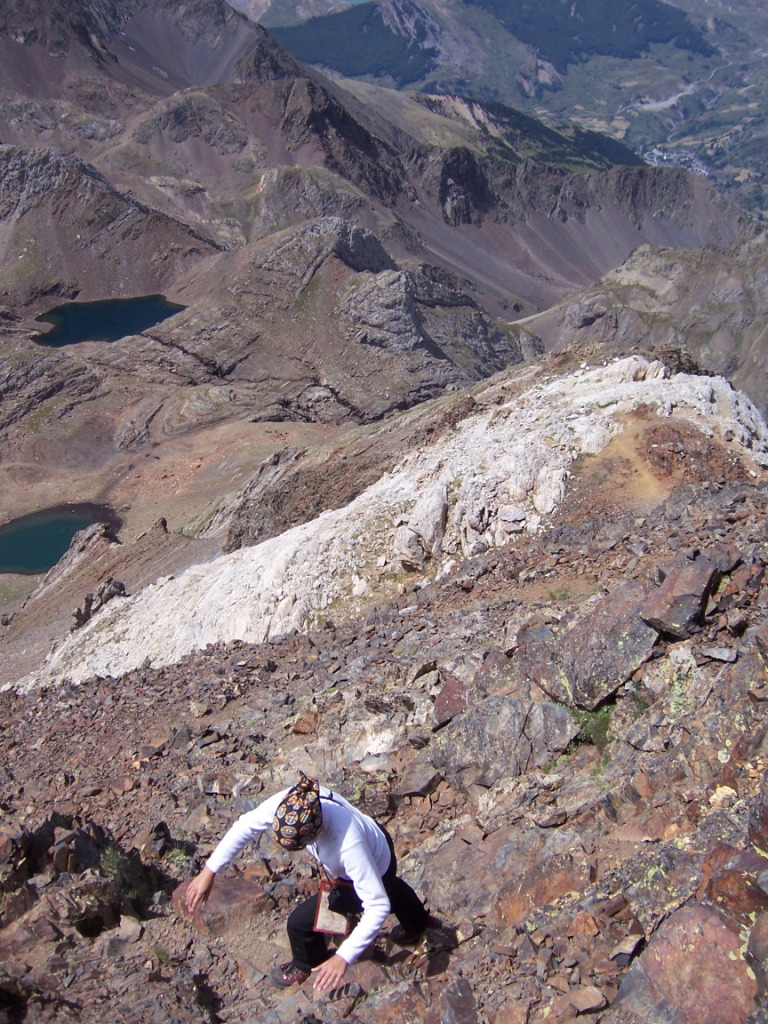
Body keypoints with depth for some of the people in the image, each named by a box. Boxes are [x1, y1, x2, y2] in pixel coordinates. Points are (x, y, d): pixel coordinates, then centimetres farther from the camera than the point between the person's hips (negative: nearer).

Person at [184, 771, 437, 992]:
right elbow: (246, 824, -22)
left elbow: (378, 906, -42)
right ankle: (418, 921, 71)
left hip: (374, 870, -6)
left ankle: (307, 967, 34)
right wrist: (209, 871, -22)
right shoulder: (289, 802, -36)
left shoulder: (348, 845, -49)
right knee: (389, 885, 38)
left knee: (300, 921, -1)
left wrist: (343, 958, -46)